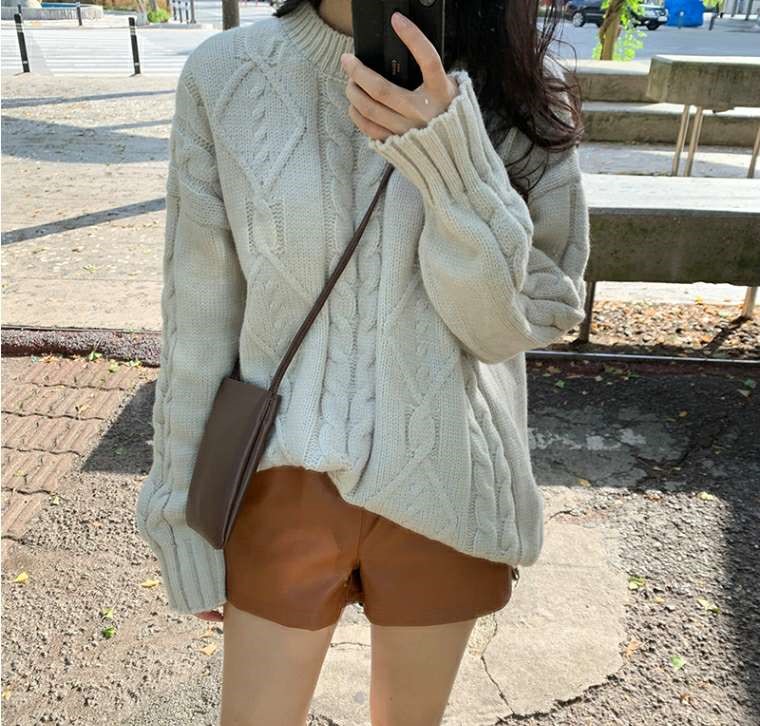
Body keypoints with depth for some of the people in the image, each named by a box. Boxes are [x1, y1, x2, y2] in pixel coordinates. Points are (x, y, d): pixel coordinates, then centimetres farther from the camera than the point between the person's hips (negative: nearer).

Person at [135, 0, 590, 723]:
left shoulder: (515, 90, -7)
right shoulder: (224, 73, -7)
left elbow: (513, 324, -10)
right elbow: (197, 317, -3)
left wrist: (454, 168, -27)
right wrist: (184, 511, 2)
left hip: (441, 483, 1)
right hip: (284, 479, 0)